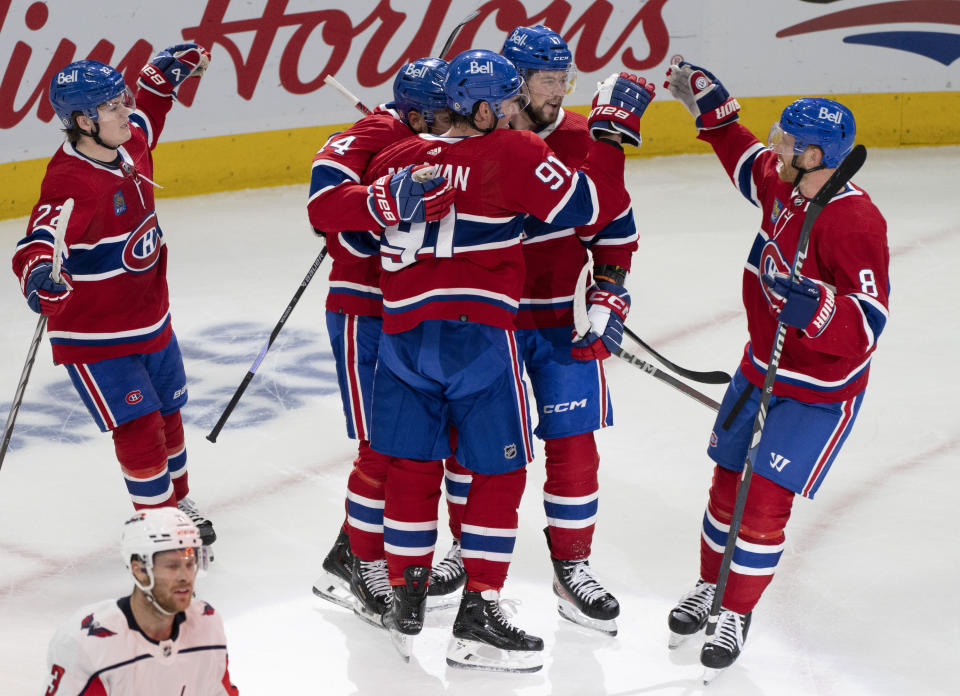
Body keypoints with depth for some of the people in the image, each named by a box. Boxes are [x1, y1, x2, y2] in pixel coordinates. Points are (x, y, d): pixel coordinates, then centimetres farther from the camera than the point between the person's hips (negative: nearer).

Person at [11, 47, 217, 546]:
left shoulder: (130, 143, -4)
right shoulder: (70, 181, -30)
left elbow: (150, 102, 22)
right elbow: (38, 241, -45)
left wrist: (172, 66, 11)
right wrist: (39, 272, -65)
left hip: (150, 318, 8)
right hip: (93, 338, -8)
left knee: (167, 414, 22)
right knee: (140, 430, -7)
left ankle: (176, 501, 45)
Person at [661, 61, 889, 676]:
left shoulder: (855, 222, -27)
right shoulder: (785, 187, -3)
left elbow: (867, 323, -29)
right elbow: (747, 159, 22)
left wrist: (812, 307, -44)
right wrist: (711, 106, 16)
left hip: (819, 393, -8)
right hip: (761, 368, 8)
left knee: (765, 502, -7)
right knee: (728, 483, 16)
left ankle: (737, 615, 9)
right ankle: (710, 587, 37)